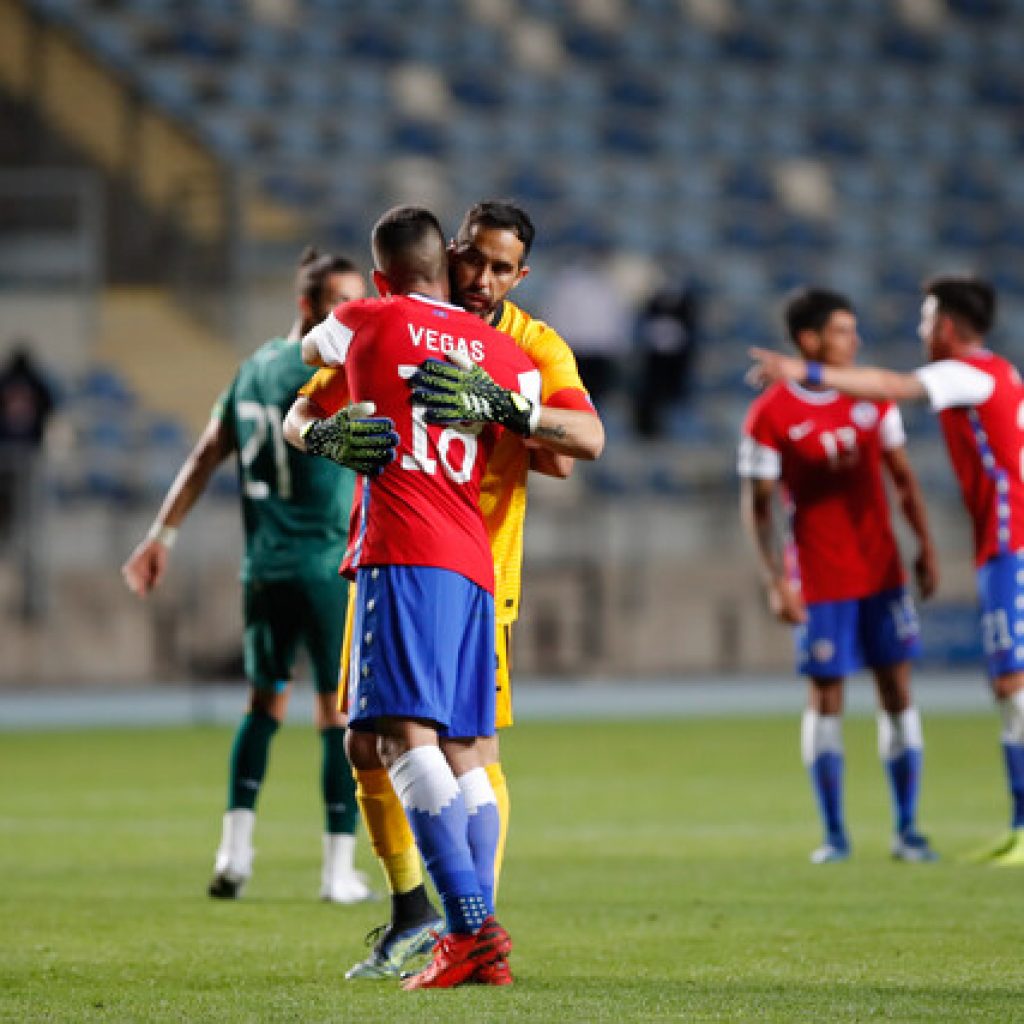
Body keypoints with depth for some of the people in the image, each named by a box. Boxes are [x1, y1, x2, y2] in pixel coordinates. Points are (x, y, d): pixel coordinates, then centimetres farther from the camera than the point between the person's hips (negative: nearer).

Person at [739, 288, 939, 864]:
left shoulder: (872, 397, 5)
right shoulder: (771, 416, -8)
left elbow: (903, 475, 12)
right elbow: (757, 504, -5)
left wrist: (926, 547, 6)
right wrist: (776, 582, -11)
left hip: (884, 573, 4)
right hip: (821, 583, -4)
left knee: (897, 691, 1)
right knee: (826, 701, -1)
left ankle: (907, 830, 7)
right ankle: (835, 834, 9)